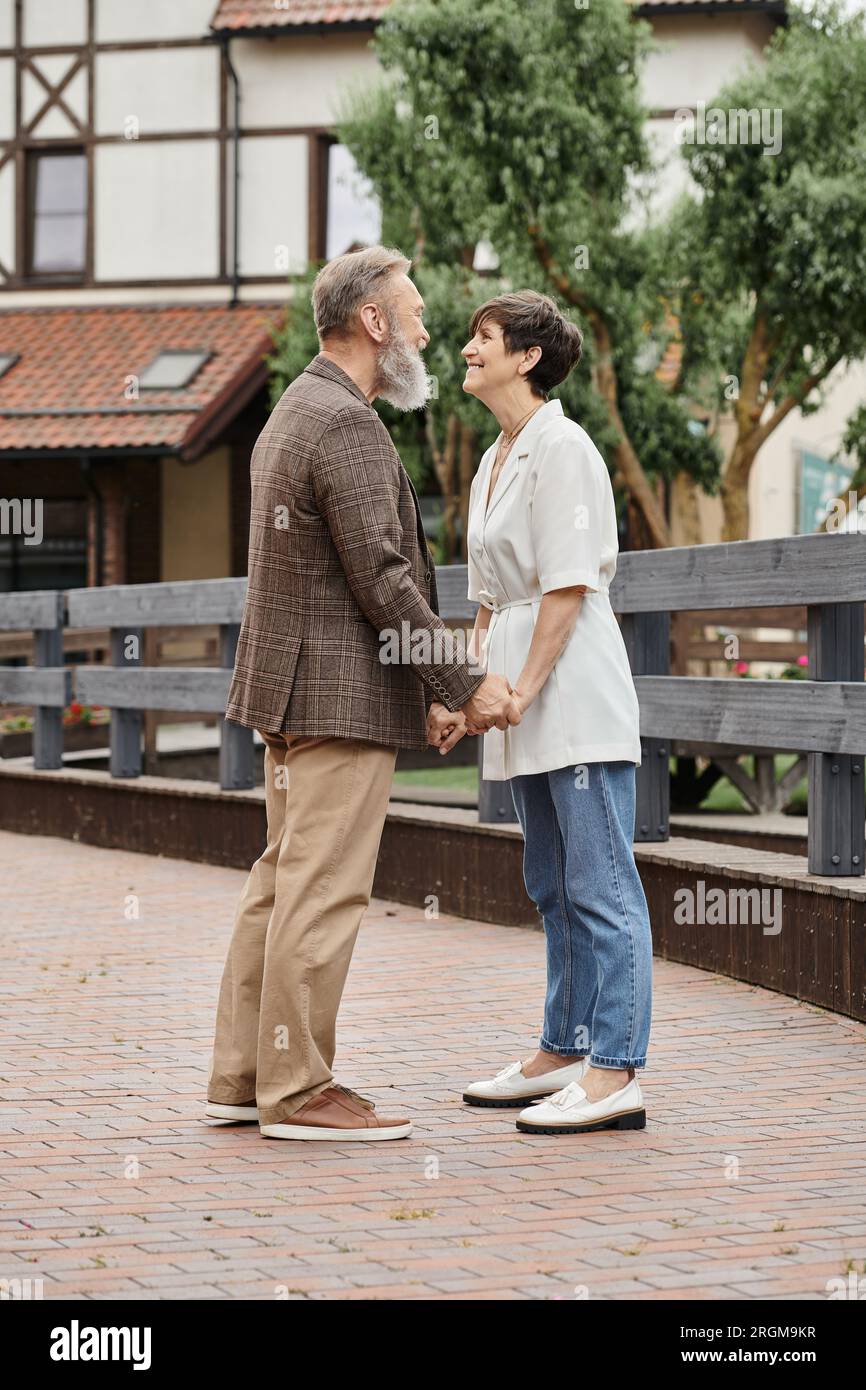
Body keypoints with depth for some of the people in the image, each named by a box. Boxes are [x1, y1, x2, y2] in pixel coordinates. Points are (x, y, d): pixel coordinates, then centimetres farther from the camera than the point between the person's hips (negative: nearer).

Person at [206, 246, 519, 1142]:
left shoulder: (291, 417, 18)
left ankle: (242, 1076, 15)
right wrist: (465, 686, -14)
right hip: (342, 694, -11)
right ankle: (297, 1092, -4)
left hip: (291, 689, 11)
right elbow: (381, 581, -20)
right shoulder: (347, 426, -15)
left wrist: (442, 685, 20)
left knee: (281, 881, 12)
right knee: (323, 890, -7)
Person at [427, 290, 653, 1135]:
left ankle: (614, 1074, -9)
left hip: (573, 686, -10)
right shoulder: (493, 463, 18)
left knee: (600, 886, -9)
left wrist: (522, 689, -17)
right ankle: (562, 1054, 21)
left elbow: (568, 587, -15)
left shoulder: (561, 447, -10)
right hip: (521, 702, 10)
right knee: (553, 888, 14)